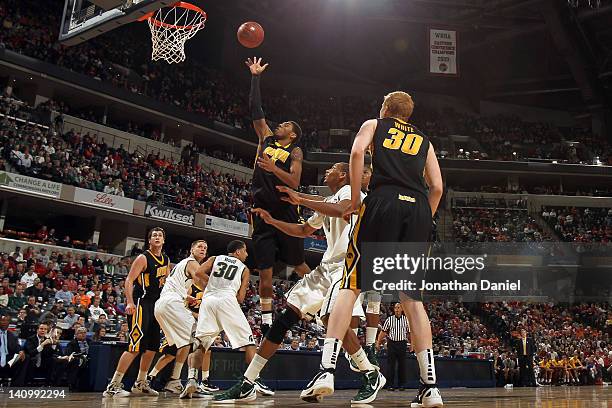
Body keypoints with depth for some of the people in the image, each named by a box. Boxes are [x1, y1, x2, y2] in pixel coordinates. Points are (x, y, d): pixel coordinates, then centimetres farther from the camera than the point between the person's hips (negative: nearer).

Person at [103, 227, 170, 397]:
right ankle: (113, 386, -10)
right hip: (140, 304, -8)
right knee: (136, 347, -15)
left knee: (152, 347, 11)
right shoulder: (143, 258, -10)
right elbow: (129, 281, -17)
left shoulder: (166, 260, 12)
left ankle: (140, 383, 24)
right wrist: (130, 302, -29)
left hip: (156, 305, 8)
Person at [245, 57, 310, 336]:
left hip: (285, 214, -4)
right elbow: (256, 111, 13)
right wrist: (255, 78, 13)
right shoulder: (266, 138, 14)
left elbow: (294, 182, -14)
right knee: (264, 271, 3)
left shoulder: (295, 151, 0)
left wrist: (274, 168, -28)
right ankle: (266, 324, 9)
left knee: (299, 266, 4)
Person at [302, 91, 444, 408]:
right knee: (411, 296, 6)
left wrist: (355, 198, 2)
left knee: (350, 285, -4)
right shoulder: (423, 140, 29)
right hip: (419, 208, 4)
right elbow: (437, 187, 18)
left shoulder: (373, 124, 21)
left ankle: (326, 370, -16)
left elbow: (357, 152, -2)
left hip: (384, 202, -3)